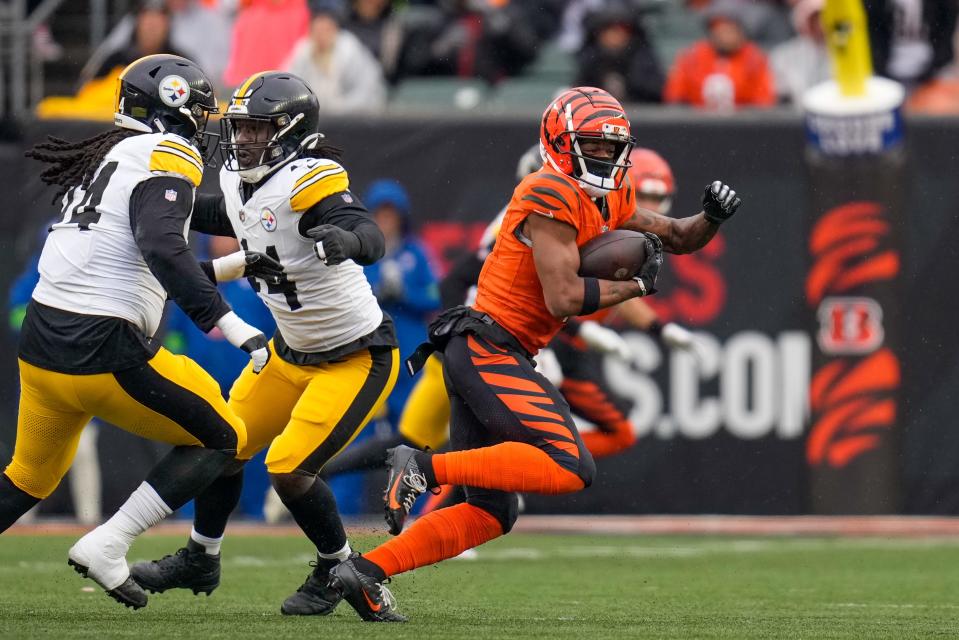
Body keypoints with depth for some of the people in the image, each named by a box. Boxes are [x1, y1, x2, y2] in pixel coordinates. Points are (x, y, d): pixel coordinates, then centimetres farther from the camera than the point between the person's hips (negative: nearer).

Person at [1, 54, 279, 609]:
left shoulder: (105, 159, 19)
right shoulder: (167, 157, -7)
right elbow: (162, 250, -24)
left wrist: (237, 265, 29)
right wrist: (233, 326, -25)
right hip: (104, 354, -8)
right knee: (221, 438, 9)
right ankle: (107, 547, -3)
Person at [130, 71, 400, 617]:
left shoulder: (309, 180, -26)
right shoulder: (241, 183, -1)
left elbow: (372, 239, -39)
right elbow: (230, 218, 24)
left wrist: (345, 239, -63)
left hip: (358, 357, -9)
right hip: (293, 350, 9)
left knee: (289, 469, -14)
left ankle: (337, 571, 11)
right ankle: (200, 560, 34)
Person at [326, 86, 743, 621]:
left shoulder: (610, 201, 16)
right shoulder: (552, 197, -12)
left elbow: (677, 239, 27)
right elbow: (564, 298, -20)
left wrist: (712, 218, 6)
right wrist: (638, 284, -8)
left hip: (484, 355, 10)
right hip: (487, 346, -10)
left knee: (491, 514, 11)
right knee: (570, 466, -23)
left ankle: (366, 571, 4)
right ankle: (425, 469, -23)